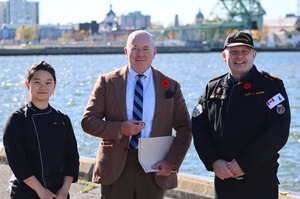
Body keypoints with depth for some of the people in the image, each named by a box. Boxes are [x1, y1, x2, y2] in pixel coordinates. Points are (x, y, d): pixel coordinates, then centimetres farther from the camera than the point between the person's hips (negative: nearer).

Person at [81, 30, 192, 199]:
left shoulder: (171, 86, 7)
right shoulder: (107, 82, 4)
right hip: (116, 166, -1)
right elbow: (88, 121, 2)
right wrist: (119, 129, -14)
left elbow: (184, 128, 6)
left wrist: (172, 162, -7)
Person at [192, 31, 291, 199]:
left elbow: (278, 132, -12)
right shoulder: (213, 88, 10)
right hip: (223, 179, 3)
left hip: (260, 181, -3)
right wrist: (214, 162, -9)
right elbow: (198, 128, 6)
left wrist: (244, 165, -15)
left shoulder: (272, 86, -2)